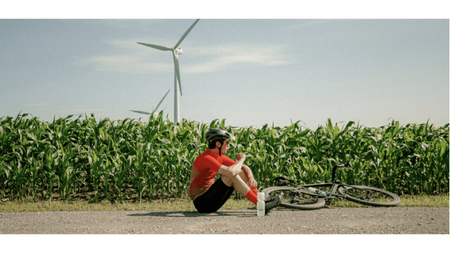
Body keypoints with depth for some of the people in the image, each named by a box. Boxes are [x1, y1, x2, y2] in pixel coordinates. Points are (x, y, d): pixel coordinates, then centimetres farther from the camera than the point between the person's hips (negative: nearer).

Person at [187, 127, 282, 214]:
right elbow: (230, 171, -34)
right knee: (232, 176, -24)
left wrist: (250, 177, -13)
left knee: (239, 172, -1)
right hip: (202, 203, -9)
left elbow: (244, 167, 9)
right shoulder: (205, 158, -22)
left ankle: (263, 200, -3)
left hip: (211, 197, 9)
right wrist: (241, 159, -14)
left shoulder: (219, 157, 7)